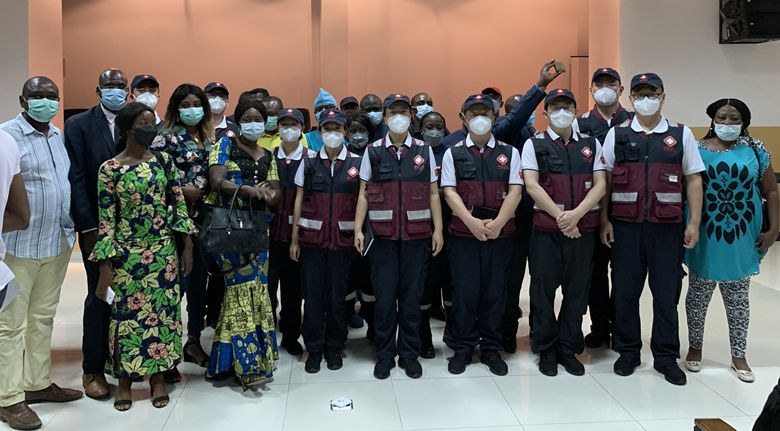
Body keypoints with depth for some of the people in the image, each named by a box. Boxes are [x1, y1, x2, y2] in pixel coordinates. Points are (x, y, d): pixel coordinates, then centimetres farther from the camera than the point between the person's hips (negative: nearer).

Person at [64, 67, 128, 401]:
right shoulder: (79, 124, -2)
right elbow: (76, 179, -7)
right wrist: (88, 228, -13)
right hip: (97, 226, -3)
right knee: (99, 295, 1)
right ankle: (93, 370, 13)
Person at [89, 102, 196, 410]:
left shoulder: (163, 161, 2)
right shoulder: (109, 169, -7)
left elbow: (179, 203, 6)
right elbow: (105, 221, -7)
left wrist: (187, 246, 3)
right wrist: (105, 272, -9)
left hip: (164, 252, 3)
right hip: (127, 255, -2)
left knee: (162, 311, 8)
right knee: (127, 313, 5)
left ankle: (158, 377, 23)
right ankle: (125, 380, 22)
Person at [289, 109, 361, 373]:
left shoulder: (357, 163, 4)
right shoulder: (308, 163, 7)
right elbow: (299, 201, 8)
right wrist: (294, 239, 4)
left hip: (343, 240, 0)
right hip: (312, 239, 1)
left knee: (337, 295, 5)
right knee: (312, 295, 3)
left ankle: (334, 347, 21)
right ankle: (314, 349, 16)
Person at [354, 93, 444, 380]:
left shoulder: (424, 151, 7)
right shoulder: (373, 152, 6)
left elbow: (433, 194, 8)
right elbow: (363, 194, 6)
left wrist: (438, 229, 1)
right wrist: (358, 229, -2)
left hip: (417, 235, 1)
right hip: (383, 235, 0)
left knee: (411, 296, 5)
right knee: (384, 296, 2)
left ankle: (409, 354, 18)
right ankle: (384, 355, 15)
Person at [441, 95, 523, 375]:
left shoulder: (509, 153, 9)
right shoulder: (453, 154, 7)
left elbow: (515, 191, 0)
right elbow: (449, 192, -2)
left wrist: (498, 222, -15)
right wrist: (472, 222, -16)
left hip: (500, 233, 1)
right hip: (463, 233, -1)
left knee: (494, 292, 5)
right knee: (464, 292, 1)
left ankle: (491, 349, 18)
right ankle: (462, 349, 15)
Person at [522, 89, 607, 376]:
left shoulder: (591, 145, 11)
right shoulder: (534, 145, 4)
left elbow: (600, 185, 3)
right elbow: (532, 184, -6)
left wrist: (576, 213, -13)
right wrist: (560, 216, -14)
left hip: (583, 228, 2)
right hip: (546, 228, -2)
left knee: (577, 290, 6)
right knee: (543, 290, 2)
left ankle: (569, 349, 18)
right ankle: (546, 351, 15)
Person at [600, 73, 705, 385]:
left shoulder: (681, 135, 7)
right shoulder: (616, 135, 7)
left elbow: (693, 180, 6)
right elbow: (604, 181, 7)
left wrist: (694, 223, 0)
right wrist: (604, 220, 1)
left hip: (668, 227, 0)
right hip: (625, 226, 0)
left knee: (667, 294, 5)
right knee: (625, 292, 6)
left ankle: (666, 357, 19)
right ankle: (628, 351, 21)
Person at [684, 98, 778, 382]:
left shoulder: (756, 151, 1)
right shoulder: (697, 151, -1)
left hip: (742, 240, 1)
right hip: (705, 239, -1)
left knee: (738, 300, 10)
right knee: (698, 296, 10)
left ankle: (738, 356, 23)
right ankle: (695, 347, 27)